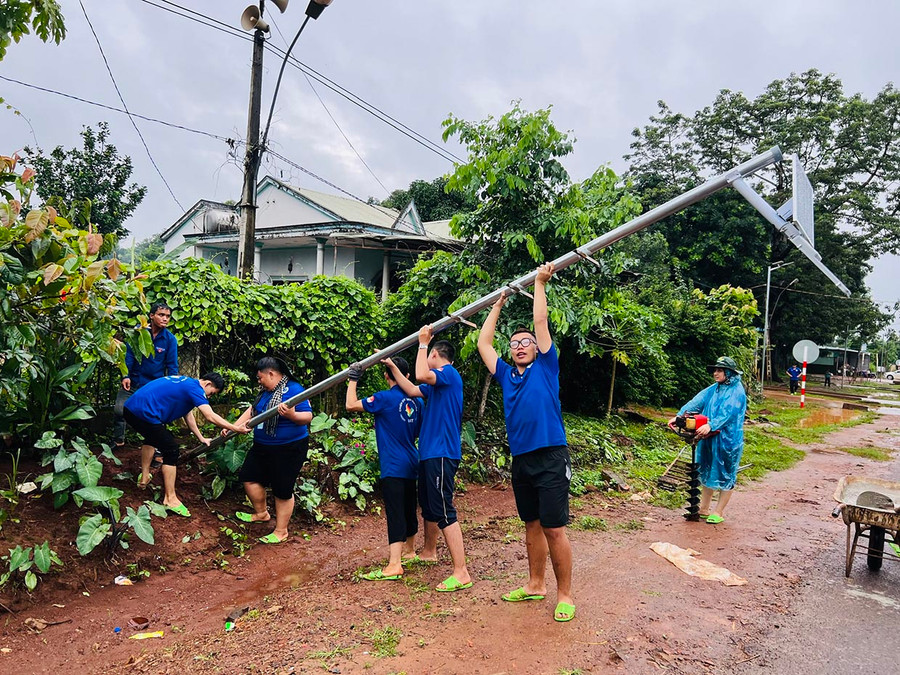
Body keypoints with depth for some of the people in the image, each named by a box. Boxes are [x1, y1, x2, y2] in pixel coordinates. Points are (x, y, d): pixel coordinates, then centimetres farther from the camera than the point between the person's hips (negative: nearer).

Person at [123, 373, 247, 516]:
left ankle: (144, 477, 43)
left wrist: (201, 438, 25)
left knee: (152, 437, 37)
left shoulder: (185, 383, 20)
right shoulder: (194, 388, -9)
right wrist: (236, 428, -14)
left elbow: (188, 414, 25)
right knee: (171, 450, -4)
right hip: (144, 413, -11)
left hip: (130, 408, 11)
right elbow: (211, 417, -17)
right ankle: (170, 499, -2)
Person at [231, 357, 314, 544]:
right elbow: (252, 410, 16)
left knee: (282, 490, 2)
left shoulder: (294, 390, -19)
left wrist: (292, 415, -41)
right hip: (262, 446, 9)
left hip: (289, 450, -9)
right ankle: (261, 513, 39)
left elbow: (308, 417, -23)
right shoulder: (266, 391, 7)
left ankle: (281, 531, 19)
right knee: (249, 478, 17)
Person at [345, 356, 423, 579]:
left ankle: (394, 565, -14)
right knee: (409, 509, 19)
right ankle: (409, 550, 36)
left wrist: (352, 380, -2)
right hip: (411, 465, 8)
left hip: (393, 467, -7)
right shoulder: (415, 400, 9)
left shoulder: (385, 398, -12)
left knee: (395, 513, -11)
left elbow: (351, 405, -12)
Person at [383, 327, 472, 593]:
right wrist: (392, 367, 19)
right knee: (428, 506, 23)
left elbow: (421, 375, -28)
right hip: (429, 452, 10)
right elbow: (412, 390, 17)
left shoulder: (449, 374, -12)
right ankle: (429, 551, 43)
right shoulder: (436, 383, 18)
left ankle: (461, 573, -11)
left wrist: (423, 343, -17)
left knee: (444, 511, -12)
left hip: (442, 454, -10)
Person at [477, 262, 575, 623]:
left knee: (554, 528, -4)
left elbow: (541, 323, -2)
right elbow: (483, 343, 17)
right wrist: (498, 303, 23)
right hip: (521, 459, 5)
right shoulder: (506, 375, 14)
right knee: (532, 525, 16)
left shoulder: (546, 367, 2)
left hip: (550, 457, -5)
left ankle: (565, 594, 9)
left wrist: (540, 284, 4)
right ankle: (535, 584, 29)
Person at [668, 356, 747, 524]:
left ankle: (719, 512, 16)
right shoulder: (714, 389, 10)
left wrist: (710, 426, -37)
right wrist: (679, 416, -13)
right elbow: (696, 402, -1)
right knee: (707, 472, 13)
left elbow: (727, 412, -24)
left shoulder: (737, 391, -10)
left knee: (726, 475, 5)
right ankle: (703, 509, 24)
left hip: (728, 440, -7)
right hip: (710, 438, 7)